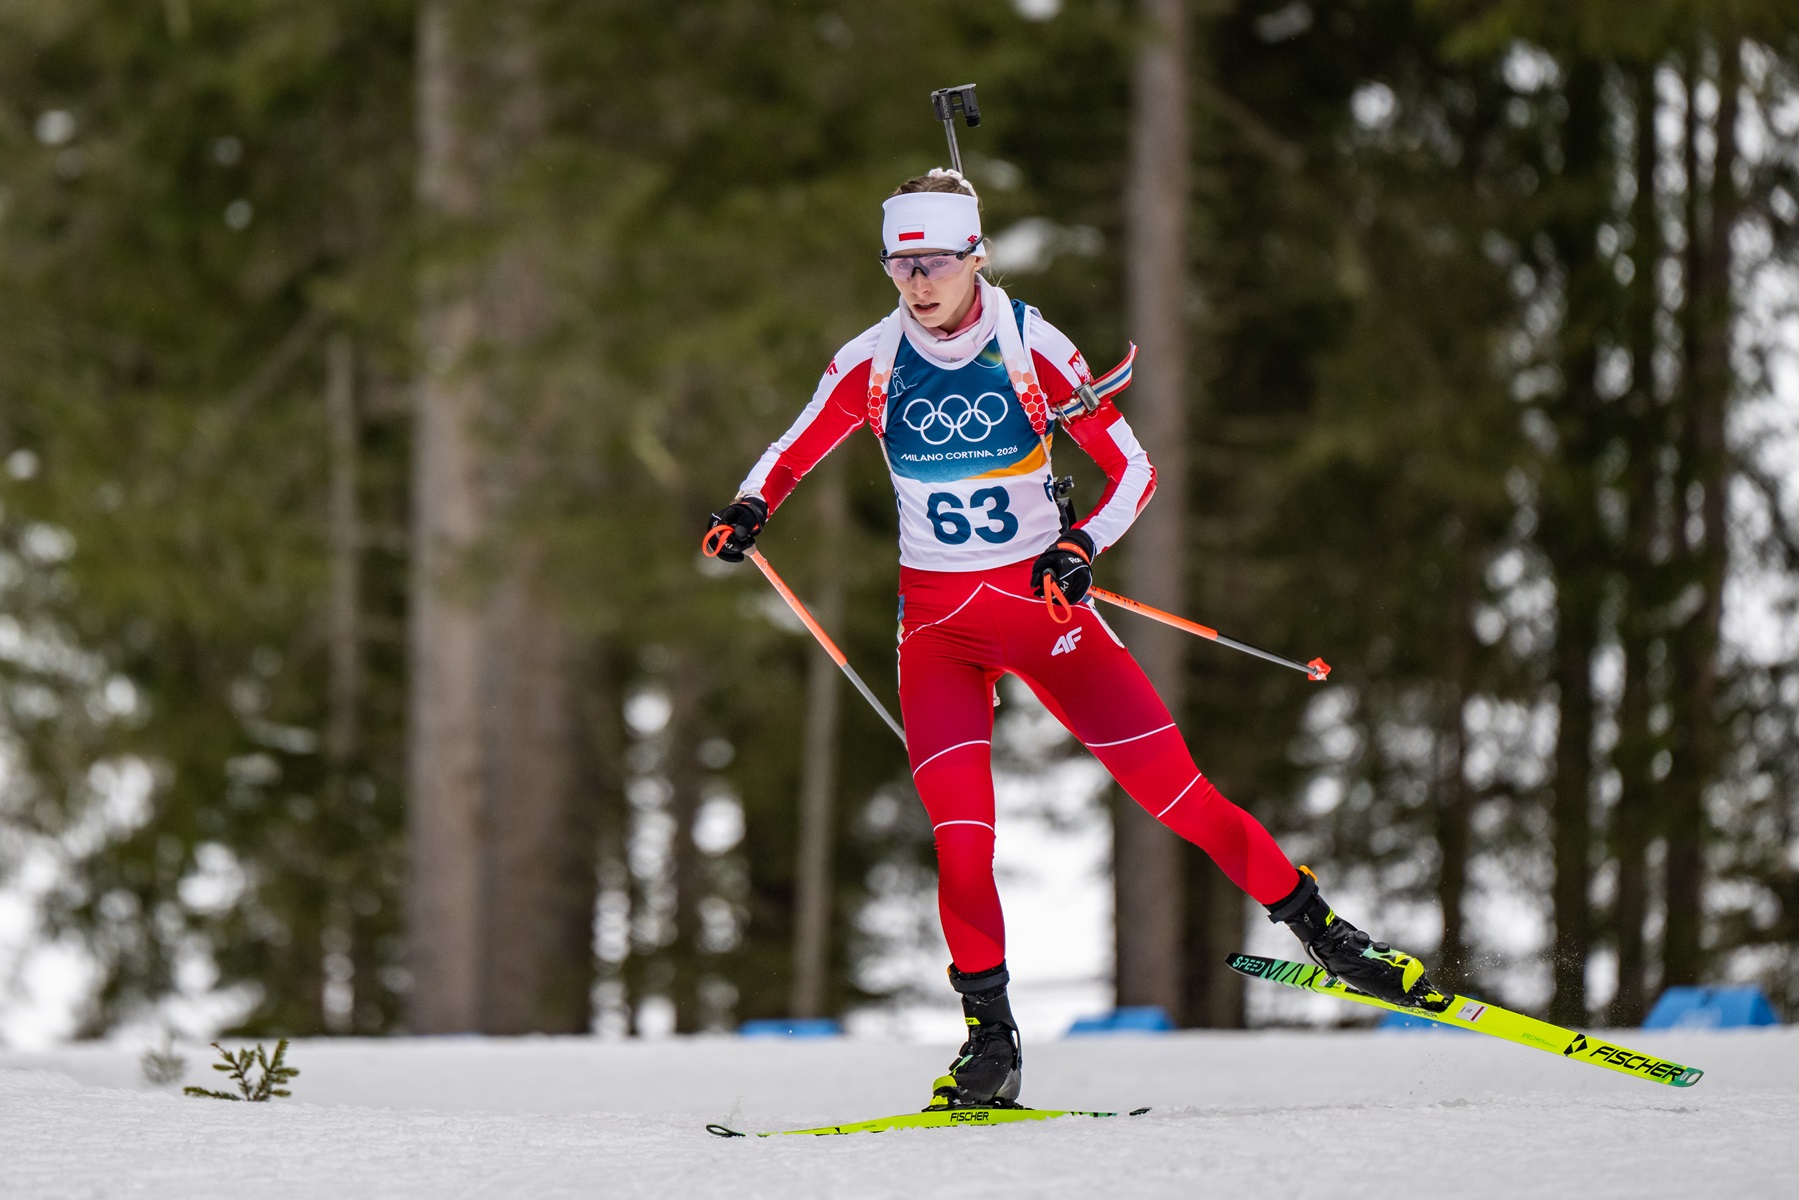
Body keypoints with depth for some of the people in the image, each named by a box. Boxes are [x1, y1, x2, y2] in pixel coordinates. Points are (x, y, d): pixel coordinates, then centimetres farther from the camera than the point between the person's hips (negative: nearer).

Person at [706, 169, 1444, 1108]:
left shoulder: (1032, 350, -11)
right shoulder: (874, 363, -4)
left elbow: (1132, 469, -5)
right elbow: (794, 452, 11)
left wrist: (1082, 546, -21)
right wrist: (750, 509, -10)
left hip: (1041, 599, -1)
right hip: (936, 618, 1)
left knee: (1173, 788, -7)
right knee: (960, 835, -13)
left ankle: (1317, 926, 8)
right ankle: (990, 1039, -2)